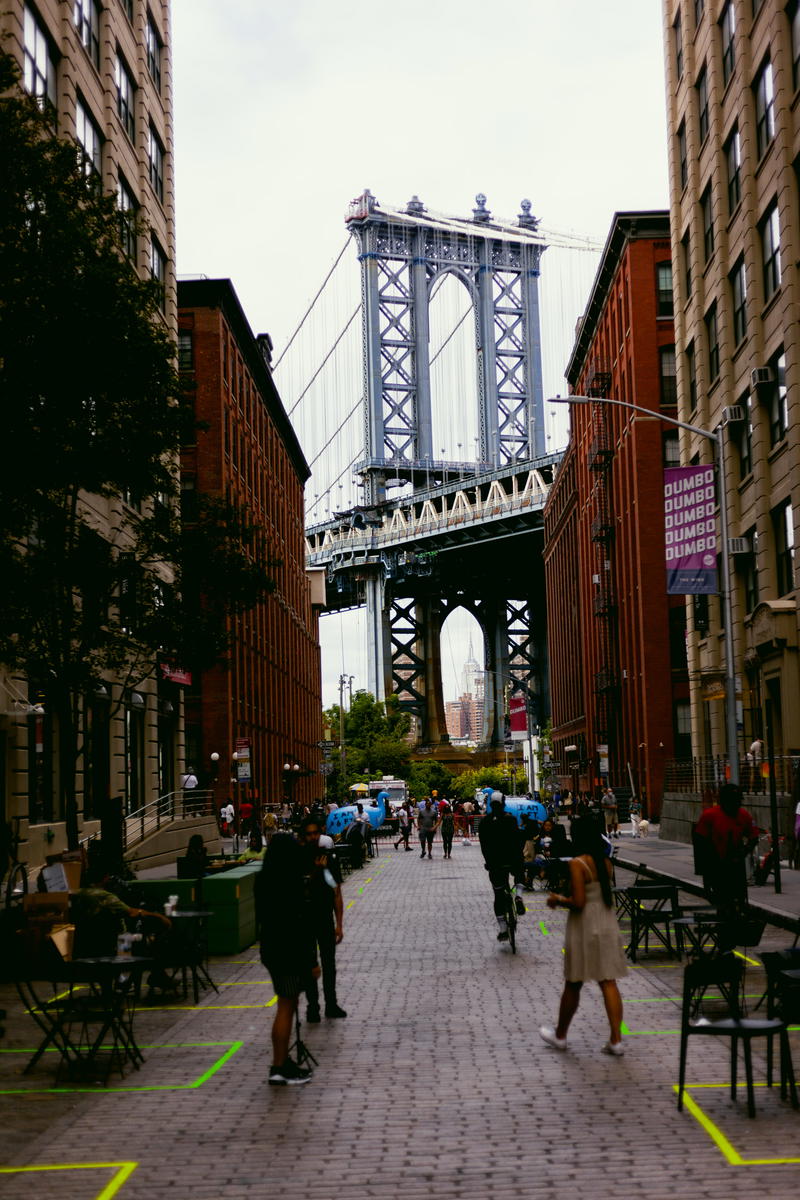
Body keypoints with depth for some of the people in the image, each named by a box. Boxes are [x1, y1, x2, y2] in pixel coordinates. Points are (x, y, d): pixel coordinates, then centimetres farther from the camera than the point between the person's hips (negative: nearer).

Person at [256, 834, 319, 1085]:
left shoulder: (263, 880, 4)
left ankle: (284, 1062, 27)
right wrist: (312, 961, -15)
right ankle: (279, 1069, 5)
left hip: (271, 949, 9)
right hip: (290, 952, -9)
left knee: (287, 1006, 19)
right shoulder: (291, 883, -20)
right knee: (286, 1007, -1)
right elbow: (301, 923, -20)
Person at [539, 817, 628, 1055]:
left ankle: (560, 1036, 24)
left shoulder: (577, 863, -17)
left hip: (584, 928, -6)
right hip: (607, 925, 6)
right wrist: (565, 898, 15)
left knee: (573, 984, 9)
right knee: (608, 982, 6)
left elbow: (578, 902, -21)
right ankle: (616, 1039, 2)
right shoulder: (605, 862, 4)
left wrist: (558, 900, -4)